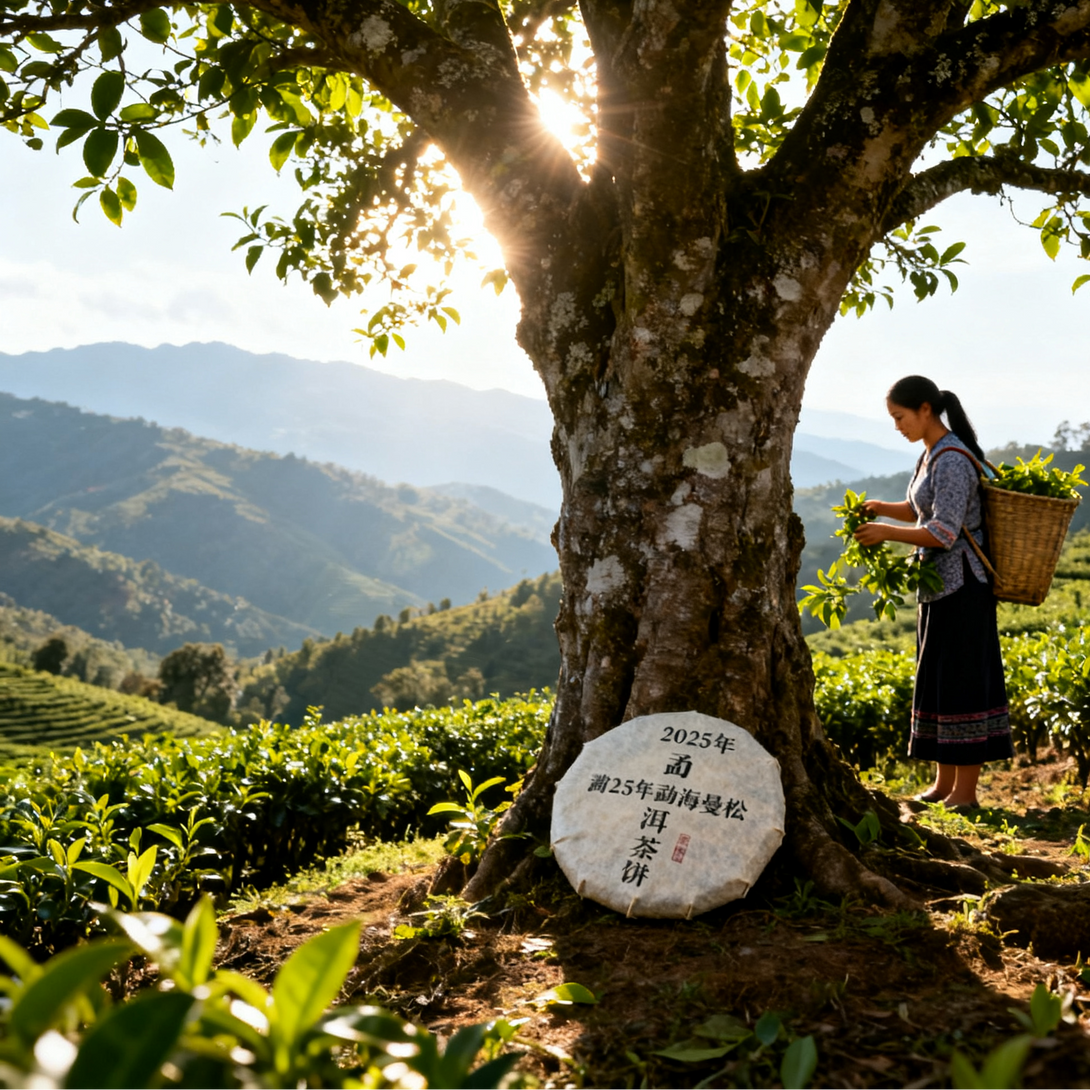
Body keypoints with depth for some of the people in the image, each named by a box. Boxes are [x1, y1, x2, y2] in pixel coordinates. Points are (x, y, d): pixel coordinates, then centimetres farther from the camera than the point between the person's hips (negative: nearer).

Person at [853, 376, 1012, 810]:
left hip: (960, 586, -10)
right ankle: (943, 783, 20)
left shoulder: (953, 461, -18)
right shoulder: (933, 453, 11)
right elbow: (919, 511, 20)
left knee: (960, 678, -4)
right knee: (938, 678, 12)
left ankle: (965, 791, 4)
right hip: (938, 584, 10)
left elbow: (943, 533, -23)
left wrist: (887, 533, -17)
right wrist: (881, 508, 4)